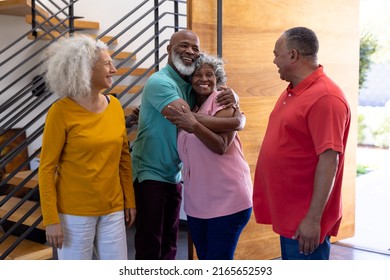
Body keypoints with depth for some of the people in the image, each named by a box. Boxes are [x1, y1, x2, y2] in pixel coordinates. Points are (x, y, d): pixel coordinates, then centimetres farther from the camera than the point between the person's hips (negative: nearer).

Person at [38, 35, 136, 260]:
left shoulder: (115, 105, 3)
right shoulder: (62, 111, -11)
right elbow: (47, 167, -9)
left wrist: (130, 200, 10)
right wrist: (51, 218, -12)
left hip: (112, 209, 5)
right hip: (74, 212, -4)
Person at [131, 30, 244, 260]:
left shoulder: (192, 84, 7)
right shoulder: (159, 82, -18)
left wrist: (231, 96, -14)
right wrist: (237, 122, -26)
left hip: (174, 175, 8)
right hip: (150, 174, -8)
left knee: (169, 244, 15)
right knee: (149, 245, -1)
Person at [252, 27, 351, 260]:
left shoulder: (325, 98, -21)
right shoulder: (293, 91, 10)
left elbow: (329, 161, -24)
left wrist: (313, 219, -24)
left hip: (304, 220, -9)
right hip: (288, 213, 10)